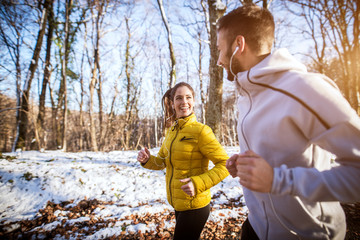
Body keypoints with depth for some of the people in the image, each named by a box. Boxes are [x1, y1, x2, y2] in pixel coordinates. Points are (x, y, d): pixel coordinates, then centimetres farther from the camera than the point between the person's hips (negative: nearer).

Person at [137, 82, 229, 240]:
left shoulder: (200, 131, -19)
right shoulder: (171, 131, 3)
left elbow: (224, 164, -18)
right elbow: (161, 162, 9)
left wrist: (198, 183, -28)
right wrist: (147, 160, -11)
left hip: (194, 206, -7)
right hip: (177, 203, 7)